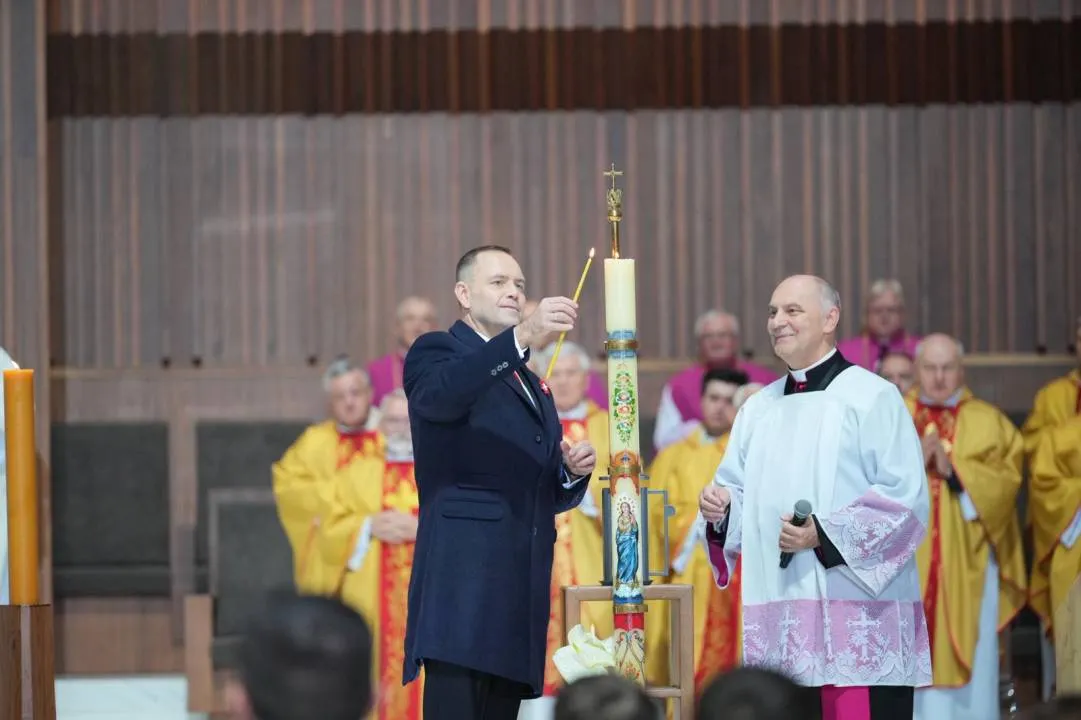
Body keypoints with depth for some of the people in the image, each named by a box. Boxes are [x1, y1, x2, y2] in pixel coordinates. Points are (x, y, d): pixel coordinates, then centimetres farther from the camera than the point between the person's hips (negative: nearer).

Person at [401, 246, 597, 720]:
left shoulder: (533, 384, 27)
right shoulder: (437, 352, 5)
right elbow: (440, 394, -21)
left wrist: (574, 472, 7)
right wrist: (521, 336, -35)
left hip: (521, 591, 7)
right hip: (464, 583, -7)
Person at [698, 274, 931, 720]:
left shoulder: (872, 396, -1)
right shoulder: (758, 408, 18)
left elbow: (906, 498, -9)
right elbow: (738, 493, 21)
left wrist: (824, 534, -17)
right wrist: (719, 508, -2)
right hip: (777, 616, 6)